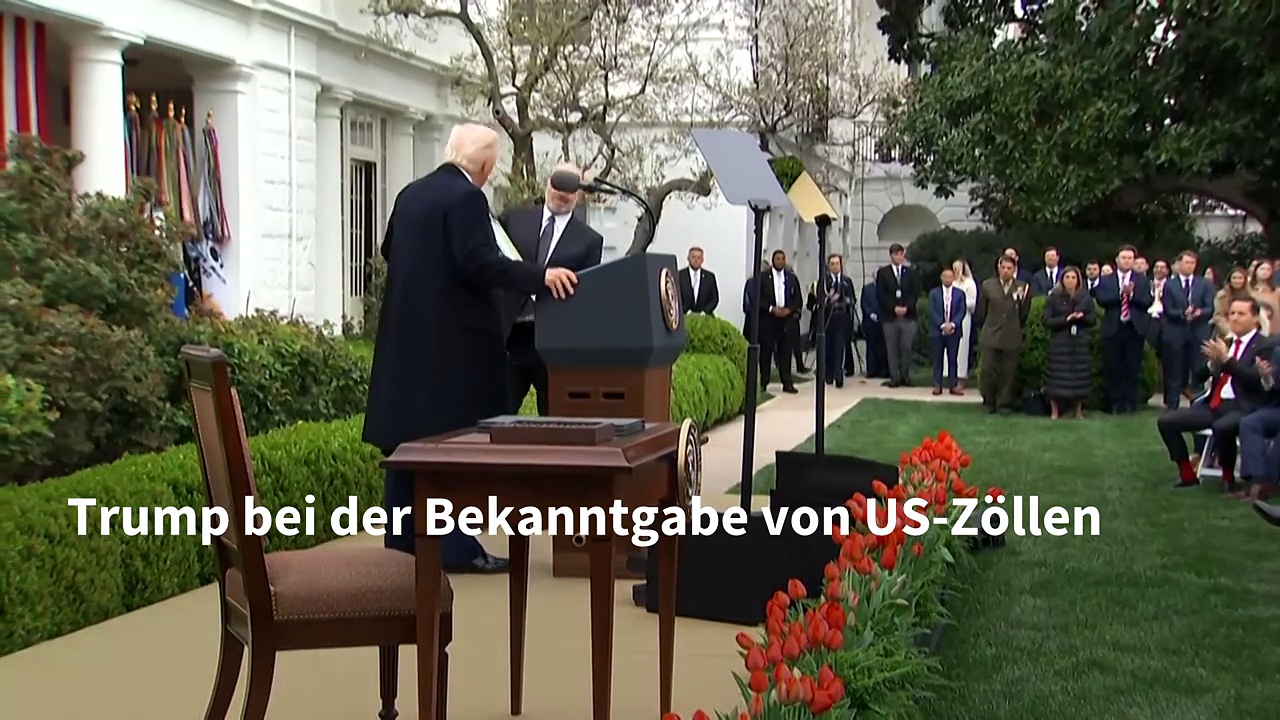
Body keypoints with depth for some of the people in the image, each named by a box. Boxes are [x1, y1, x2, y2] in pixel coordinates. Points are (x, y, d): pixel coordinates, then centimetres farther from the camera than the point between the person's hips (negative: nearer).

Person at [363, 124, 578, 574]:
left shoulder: (411, 193, 12)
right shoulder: (466, 197, -13)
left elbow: (390, 250, 24)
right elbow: (480, 263, -23)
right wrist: (540, 275, -26)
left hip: (408, 335, 9)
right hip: (452, 340, -8)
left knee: (410, 436, 12)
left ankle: (403, 540, 18)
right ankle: (455, 548, 1)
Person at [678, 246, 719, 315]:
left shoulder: (710, 276, 10)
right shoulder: (679, 275, 4)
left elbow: (714, 298, 9)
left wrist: (705, 311, -6)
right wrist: (686, 311, -10)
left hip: (704, 315, 2)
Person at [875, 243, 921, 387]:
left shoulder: (911, 273, 12)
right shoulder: (882, 273, 6)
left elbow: (915, 293, 6)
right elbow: (881, 294, -1)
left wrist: (907, 307, -9)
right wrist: (893, 308, -10)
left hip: (908, 315, 1)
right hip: (890, 316, -1)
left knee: (907, 347, -2)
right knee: (892, 348, 0)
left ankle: (905, 376, 7)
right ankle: (894, 377, 5)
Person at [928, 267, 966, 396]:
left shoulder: (960, 293, 6)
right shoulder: (933, 293, 5)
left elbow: (962, 311, -1)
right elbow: (932, 312, -3)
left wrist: (952, 324, -15)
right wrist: (942, 325, -14)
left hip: (954, 331, 0)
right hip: (937, 331, 0)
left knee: (953, 359, 2)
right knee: (938, 359, 3)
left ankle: (952, 386, 4)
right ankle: (937, 385, 6)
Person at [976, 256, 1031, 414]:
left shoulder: (1023, 288, 2)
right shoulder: (988, 286, 5)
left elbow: (1024, 314, 5)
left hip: (1012, 337, -1)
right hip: (990, 336, 1)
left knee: (1008, 373, 2)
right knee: (988, 370, -1)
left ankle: (1005, 403, 13)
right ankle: (988, 402, 13)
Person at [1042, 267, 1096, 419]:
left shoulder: (1086, 297, 7)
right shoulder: (1054, 297, 0)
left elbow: (1094, 319, 7)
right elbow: (1047, 321, -6)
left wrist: (1082, 317, -14)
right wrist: (1065, 319, -19)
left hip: (1080, 342, 2)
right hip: (1059, 342, -2)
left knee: (1080, 375, 3)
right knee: (1057, 376, -4)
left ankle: (1078, 411, 13)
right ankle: (1054, 411, 3)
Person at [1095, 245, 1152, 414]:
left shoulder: (1143, 280, 6)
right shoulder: (1106, 280, 7)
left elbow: (1147, 302, -4)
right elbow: (1101, 300, -8)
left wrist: (1132, 294, -17)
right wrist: (1120, 293, -17)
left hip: (1135, 329, 0)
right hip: (1113, 329, 0)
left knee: (1133, 368, 2)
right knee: (1113, 368, 1)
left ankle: (1130, 403, 10)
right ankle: (1116, 403, 10)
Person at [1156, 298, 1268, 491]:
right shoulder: (1225, 343, 19)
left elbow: (1256, 379, -16)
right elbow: (1200, 375, 17)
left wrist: (1226, 360, -22)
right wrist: (1213, 362, -4)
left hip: (1243, 409, -7)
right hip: (1214, 405, 7)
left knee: (1222, 427, -40)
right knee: (1166, 421, -6)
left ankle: (1228, 479, -15)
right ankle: (1188, 475, 2)